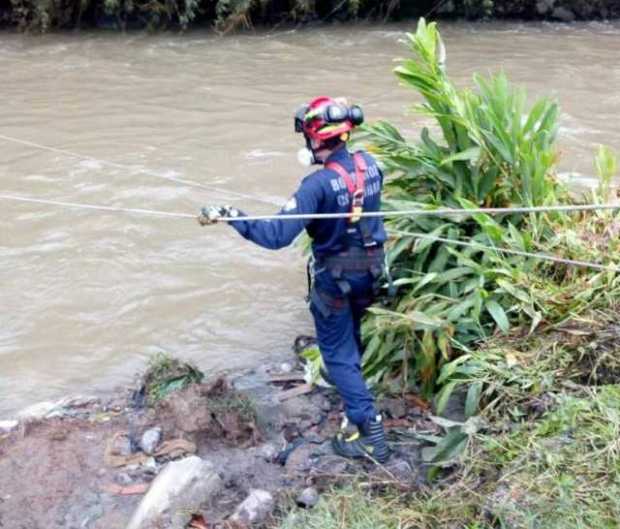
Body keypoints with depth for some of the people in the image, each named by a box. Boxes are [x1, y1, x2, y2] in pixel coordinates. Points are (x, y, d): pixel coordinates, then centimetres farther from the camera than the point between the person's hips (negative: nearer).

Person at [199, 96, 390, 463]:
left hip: (336, 275, -7)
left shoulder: (319, 184, -28)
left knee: (338, 351, 4)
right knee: (350, 332, 31)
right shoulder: (369, 164, -7)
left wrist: (230, 216, -29)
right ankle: (347, 376, 56)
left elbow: (278, 234, -32)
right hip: (371, 268, 7)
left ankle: (372, 434, 1)